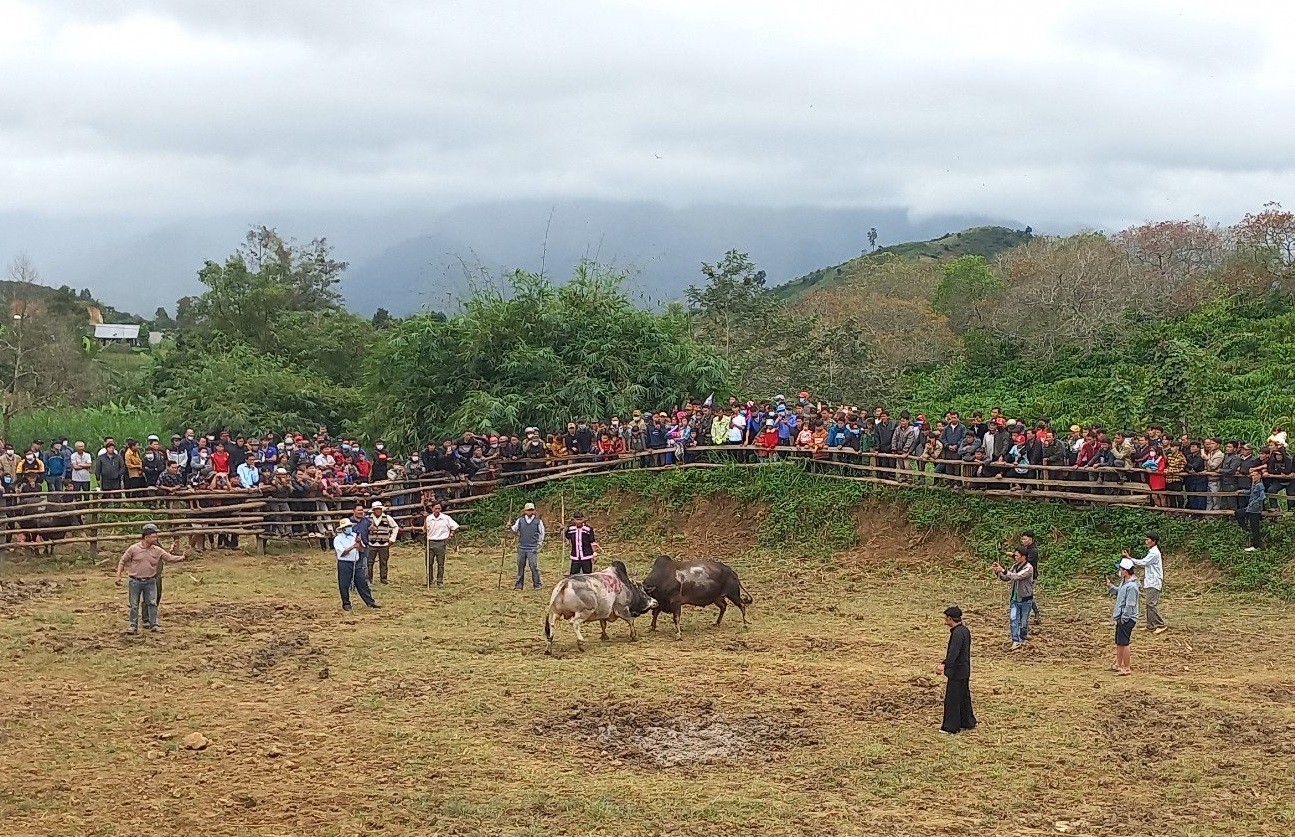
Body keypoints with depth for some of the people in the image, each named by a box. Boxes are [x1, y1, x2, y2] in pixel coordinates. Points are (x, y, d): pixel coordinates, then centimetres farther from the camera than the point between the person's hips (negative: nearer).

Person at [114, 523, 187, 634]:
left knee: (152, 603, 2)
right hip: (135, 581, -2)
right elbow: (122, 562, 0)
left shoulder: (157, 550, -1)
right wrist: (118, 576, -5)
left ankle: (154, 624, 10)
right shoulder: (133, 549, -8)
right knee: (134, 605, 5)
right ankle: (133, 626, 14)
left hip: (150, 581, 2)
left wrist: (181, 558, -15)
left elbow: (170, 557, 1)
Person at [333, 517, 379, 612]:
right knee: (344, 585, 2)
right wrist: (353, 546, -24)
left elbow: (361, 550, 8)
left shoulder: (355, 535, 9)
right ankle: (346, 604, 15)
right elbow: (342, 552, -17)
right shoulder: (338, 539, -8)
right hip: (344, 564, -4)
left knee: (362, 583, 5)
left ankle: (370, 602, 8)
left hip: (356, 563, 5)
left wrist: (359, 543, -12)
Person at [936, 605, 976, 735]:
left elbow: (954, 652, -35)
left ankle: (951, 728, 2)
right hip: (964, 670, 10)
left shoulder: (958, 633, -22)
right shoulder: (965, 630, 10)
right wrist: (944, 662, 33)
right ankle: (968, 722, 31)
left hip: (956, 671, -10)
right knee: (964, 697, 20)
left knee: (952, 699, -3)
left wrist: (944, 665, -46)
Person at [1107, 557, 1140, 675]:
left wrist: (1123, 619, -19)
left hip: (1127, 619, -10)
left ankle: (1127, 668, 5)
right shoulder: (1123, 582, 8)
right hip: (1121, 618, 10)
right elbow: (1118, 592, 24)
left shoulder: (1131, 586, -23)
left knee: (1123, 643, -4)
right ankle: (1118, 665, 30)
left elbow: (1130, 605, -23)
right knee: (1119, 643, 18)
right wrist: (1110, 586, 7)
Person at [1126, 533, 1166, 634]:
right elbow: (1145, 565, 15)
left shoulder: (1154, 553, -16)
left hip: (1153, 583, -10)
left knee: (1152, 604, -12)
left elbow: (1142, 563, -20)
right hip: (1150, 582, 10)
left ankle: (1161, 625, -9)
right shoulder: (1152, 551, 16)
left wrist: (1129, 558, -17)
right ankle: (1151, 626, 15)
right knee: (1150, 604, 11)